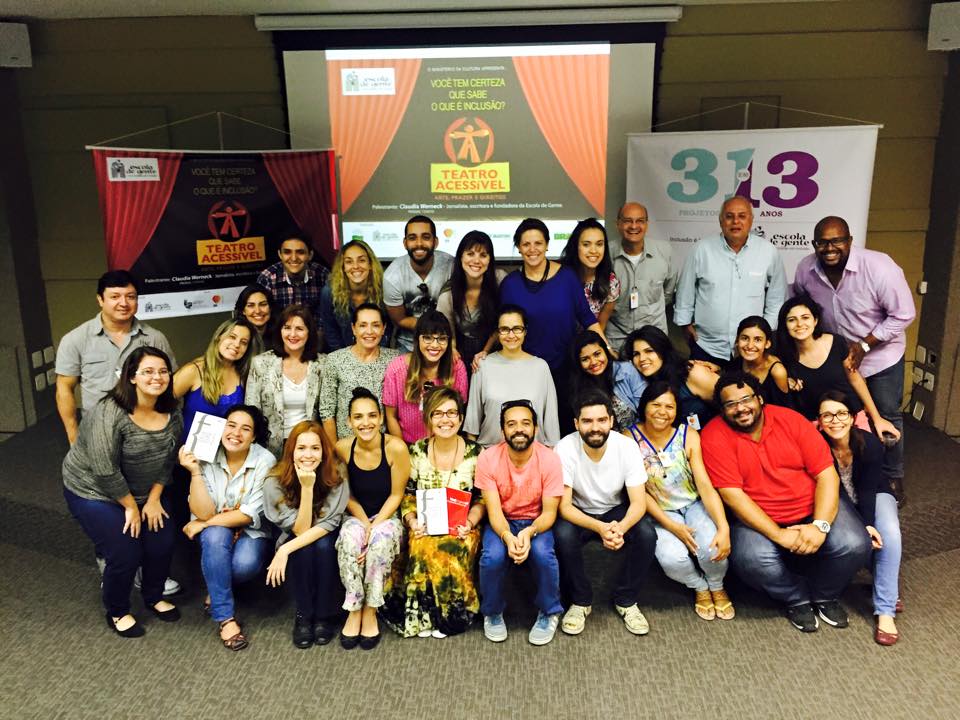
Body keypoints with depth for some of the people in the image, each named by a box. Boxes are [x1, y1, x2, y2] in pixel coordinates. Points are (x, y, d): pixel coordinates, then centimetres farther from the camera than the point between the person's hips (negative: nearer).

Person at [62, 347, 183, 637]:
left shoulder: (172, 414, -10)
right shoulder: (109, 414, -30)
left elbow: (167, 461, 0)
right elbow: (105, 471, -27)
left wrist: (153, 499, -5)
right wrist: (131, 506, -18)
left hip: (144, 492, 6)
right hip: (94, 491, -6)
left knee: (162, 544, 1)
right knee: (125, 555, -9)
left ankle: (154, 597, 28)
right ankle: (117, 612, 19)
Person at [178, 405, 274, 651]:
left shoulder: (265, 461, -18)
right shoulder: (206, 457, -14)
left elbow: (250, 515, -18)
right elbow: (204, 512, -20)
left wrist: (204, 524, -19)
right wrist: (195, 472, -30)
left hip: (251, 532, -1)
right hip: (214, 532, 1)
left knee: (245, 563, -32)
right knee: (215, 537, -33)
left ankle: (215, 590, 3)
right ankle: (225, 617, -21)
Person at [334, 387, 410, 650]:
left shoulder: (395, 448, -17)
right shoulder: (342, 448, -9)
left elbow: (396, 495, -10)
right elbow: (347, 496, 1)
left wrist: (374, 527, -19)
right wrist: (364, 523, -14)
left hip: (387, 516, -2)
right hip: (357, 516, 2)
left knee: (382, 538, -33)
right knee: (349, 536, -31)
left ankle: (370, 610, -15)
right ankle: (354, 610, -15)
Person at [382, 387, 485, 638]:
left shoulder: (475, 454, 0)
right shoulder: (416, 452, 3)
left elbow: (482, 498, 2)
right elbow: (407, 495, 5)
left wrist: (469, 522, -15)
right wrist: (412, 521, -13)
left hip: (461, 527, -1)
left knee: (449, 550, -32)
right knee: (423, 548, -31)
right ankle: (422, 614, -9)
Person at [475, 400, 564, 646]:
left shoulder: (549, 459, -17)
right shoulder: (488, 458, -16)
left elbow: (549, 512, -14)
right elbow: (494, 511, -16)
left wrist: (530, 532, -36)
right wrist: (507, 537, -38)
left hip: (536, 521, 0)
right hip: (502, 522, 0)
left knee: (543, 553, -31)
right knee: (492, 556, -29)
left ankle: (549, 613, 0)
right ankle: (493, 613, 3)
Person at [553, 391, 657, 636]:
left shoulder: (627, 446, -19)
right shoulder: (565, 449, -24)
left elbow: (638, 502, -19)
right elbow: (564, 506, -24)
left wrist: (621, 527, -41)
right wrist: (600, 528, -41)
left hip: (617, 511, 2)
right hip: (579, 513, -1)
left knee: (646, 534, -27)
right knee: (563, 535, -32)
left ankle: (626, 601, -1)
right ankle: (580, 602, -5)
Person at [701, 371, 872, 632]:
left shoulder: (790, 419, -5)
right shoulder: (715, 436, -12)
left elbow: (827, 474, -7)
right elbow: (732, 495, -17)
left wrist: (820, 525, -21)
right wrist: (779, 535, -24)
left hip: (813, 508, 2)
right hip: (758, 519, -2)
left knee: (854, 545, -21)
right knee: (751, 560, -30)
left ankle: (825, 595, 13)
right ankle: (797, 598, 5)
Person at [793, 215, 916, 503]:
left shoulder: (879, 267, -27)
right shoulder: (806, 269, -17)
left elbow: (903, 315, -20)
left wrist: (864, 345, -24)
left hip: (880, 355, -3)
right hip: (836, 355, 3)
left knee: (887, 418, 10)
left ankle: (892, 477, 30)